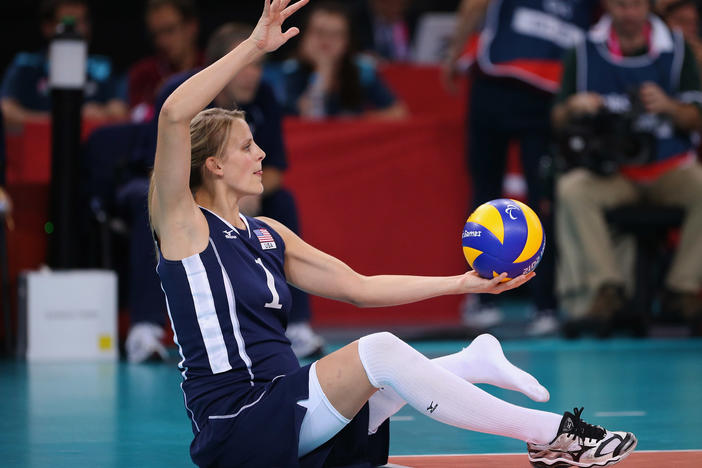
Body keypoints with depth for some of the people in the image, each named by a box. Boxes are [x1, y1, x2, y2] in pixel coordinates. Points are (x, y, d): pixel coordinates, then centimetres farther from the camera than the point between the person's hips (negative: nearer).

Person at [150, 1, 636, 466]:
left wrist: (463, 283, 12)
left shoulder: (266, 234, 19)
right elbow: (174, 116, -20)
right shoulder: (183, 224, -4)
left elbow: (359, 287, 19)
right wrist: (255, 46, -20)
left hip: (284, 409, 9)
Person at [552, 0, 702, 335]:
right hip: (610, 171, 0)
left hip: (670, 168, 0)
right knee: (572, 190, -31)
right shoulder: (585, 52, 3)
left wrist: (669, 107, -20)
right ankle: (606, 288, -29)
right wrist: (573, 108, -18)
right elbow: (558, 121, 5)